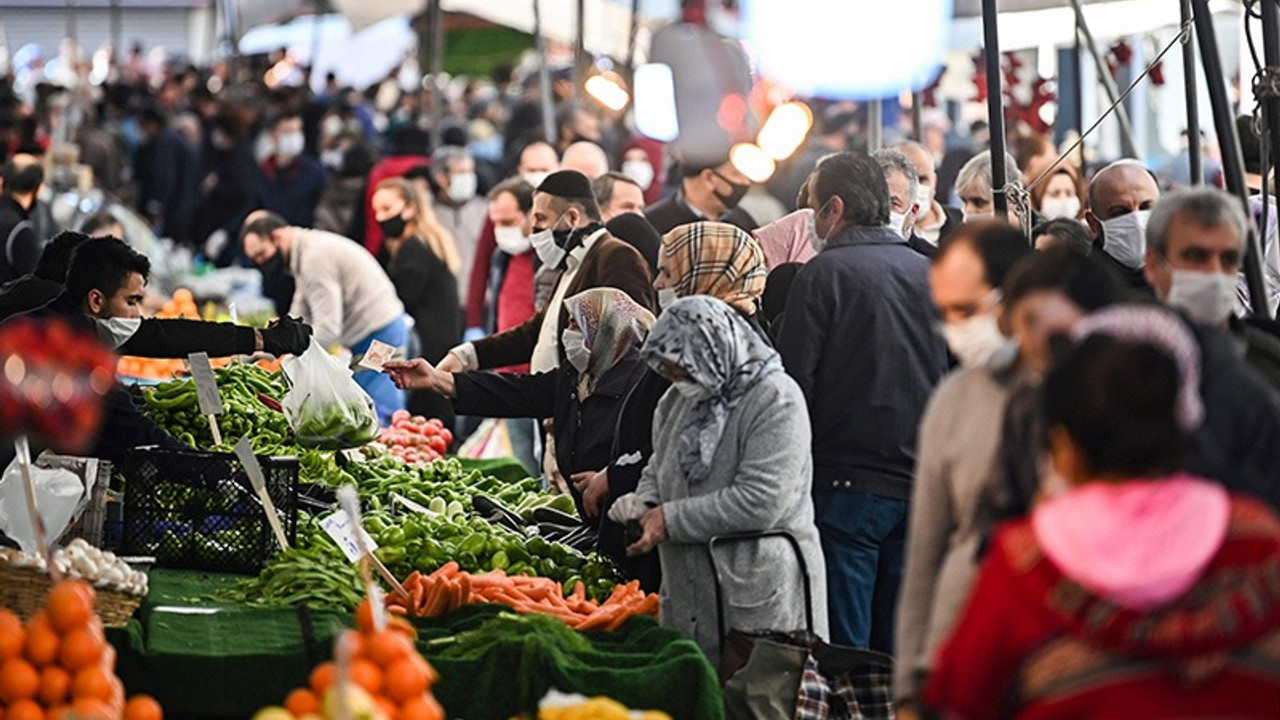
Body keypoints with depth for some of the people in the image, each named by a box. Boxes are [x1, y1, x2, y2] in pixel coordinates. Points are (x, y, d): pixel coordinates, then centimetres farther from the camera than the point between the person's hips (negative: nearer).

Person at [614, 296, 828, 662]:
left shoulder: (776, 400, -12)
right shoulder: (679, 399, 14)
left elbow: (761, 502, -20)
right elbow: (658, 468, 27)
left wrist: (671, 520, -15)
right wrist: (646, 504, 2)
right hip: (687, 594, 8)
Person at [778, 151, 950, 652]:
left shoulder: (825, 273, -7)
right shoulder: (930, 273, 10)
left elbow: (794, 382, -9)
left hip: (848, 485, -6)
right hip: (921, 488, 6)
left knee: (843, 651, -3)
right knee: (898, 649, 10)